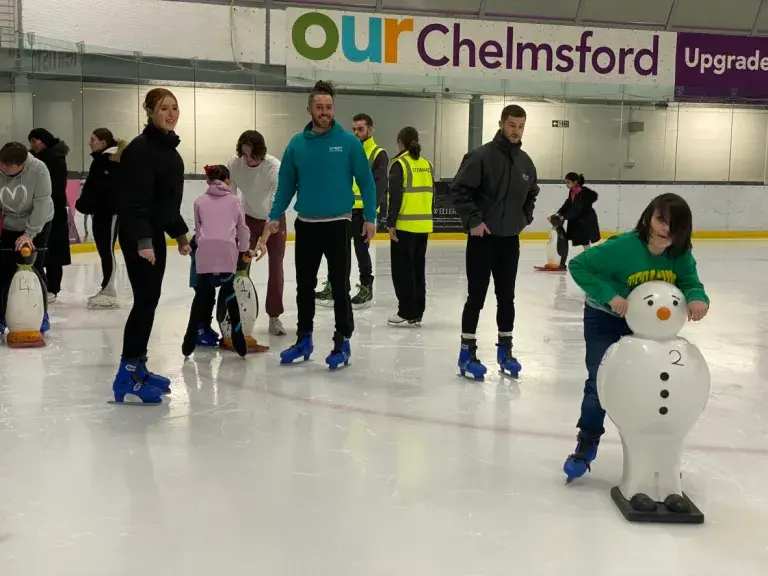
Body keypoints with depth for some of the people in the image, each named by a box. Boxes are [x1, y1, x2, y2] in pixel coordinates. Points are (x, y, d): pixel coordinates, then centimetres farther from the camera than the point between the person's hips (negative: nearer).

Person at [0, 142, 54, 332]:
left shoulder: (38, 169, -29)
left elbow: (42, 204, -25)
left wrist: (29, 233, -26)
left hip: (38, 224, -2)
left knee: (35, 269, -2)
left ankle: (41, 315, 13)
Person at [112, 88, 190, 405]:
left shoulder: (168, 147, 14)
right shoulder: (141, 148, -16)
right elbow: (135, 199, -23)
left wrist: (180, 233, 23)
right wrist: (142, 239, -29)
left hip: (155, 232, 10)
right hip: (138, 235, -10)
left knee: (150, 300, 11)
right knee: (145, 300, -11)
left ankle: (138, 365, 20)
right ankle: (128, 374, -8)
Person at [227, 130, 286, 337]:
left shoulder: (275, 167, -31)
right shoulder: (234, 164, -22)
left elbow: (277, 206, -33)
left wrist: (263, 240, -38)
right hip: (249, 218, 2)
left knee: (276, 266, -2)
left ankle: (274, 317, 9)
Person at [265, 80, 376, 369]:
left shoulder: (349, 142, -6)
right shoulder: (297, 144, 1)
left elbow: (366, 182, -4)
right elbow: (286, 184, 7)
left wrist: (370, 217, -10)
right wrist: (275, 216, -1)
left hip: (338, 224, -3)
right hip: (306, 225, 3)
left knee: (340, 285, 3)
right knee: (304, 285, 12)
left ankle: (342, 342, 13)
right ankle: (304, 339, 26)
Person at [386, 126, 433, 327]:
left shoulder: (400, 164, -9)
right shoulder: (427, 165, 10)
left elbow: (395, 197, -15)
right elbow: (430, 194, 13)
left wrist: (391, 223, -11)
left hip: (405, 225, -6)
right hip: (423, 225, 6)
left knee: (403, 270, 2)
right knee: (418, 269, 12)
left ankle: (407, 314, 3)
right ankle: (417, 314, 16)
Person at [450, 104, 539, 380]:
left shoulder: (526, 162, 7)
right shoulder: (481, 156, -12)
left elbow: (531, 194, 23)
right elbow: (459, 189, -13)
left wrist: (525, 218, 12)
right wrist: (473, 220, -16)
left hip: (510, 239, 5)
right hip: (482, 237, -5)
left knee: (507, 297, 11)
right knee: (476, 296, -1)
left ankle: (504, 349, 23)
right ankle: (467, 352, 7)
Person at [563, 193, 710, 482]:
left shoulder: (681, 255, -19)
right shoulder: (622, 247, -32)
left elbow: (690, 284, -13)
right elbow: (578, 265, -28)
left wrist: (697, 298, -38)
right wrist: (609, 296, -37)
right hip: (605, 318, -4)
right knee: (600, 381, -2)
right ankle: (587, 443, 20)